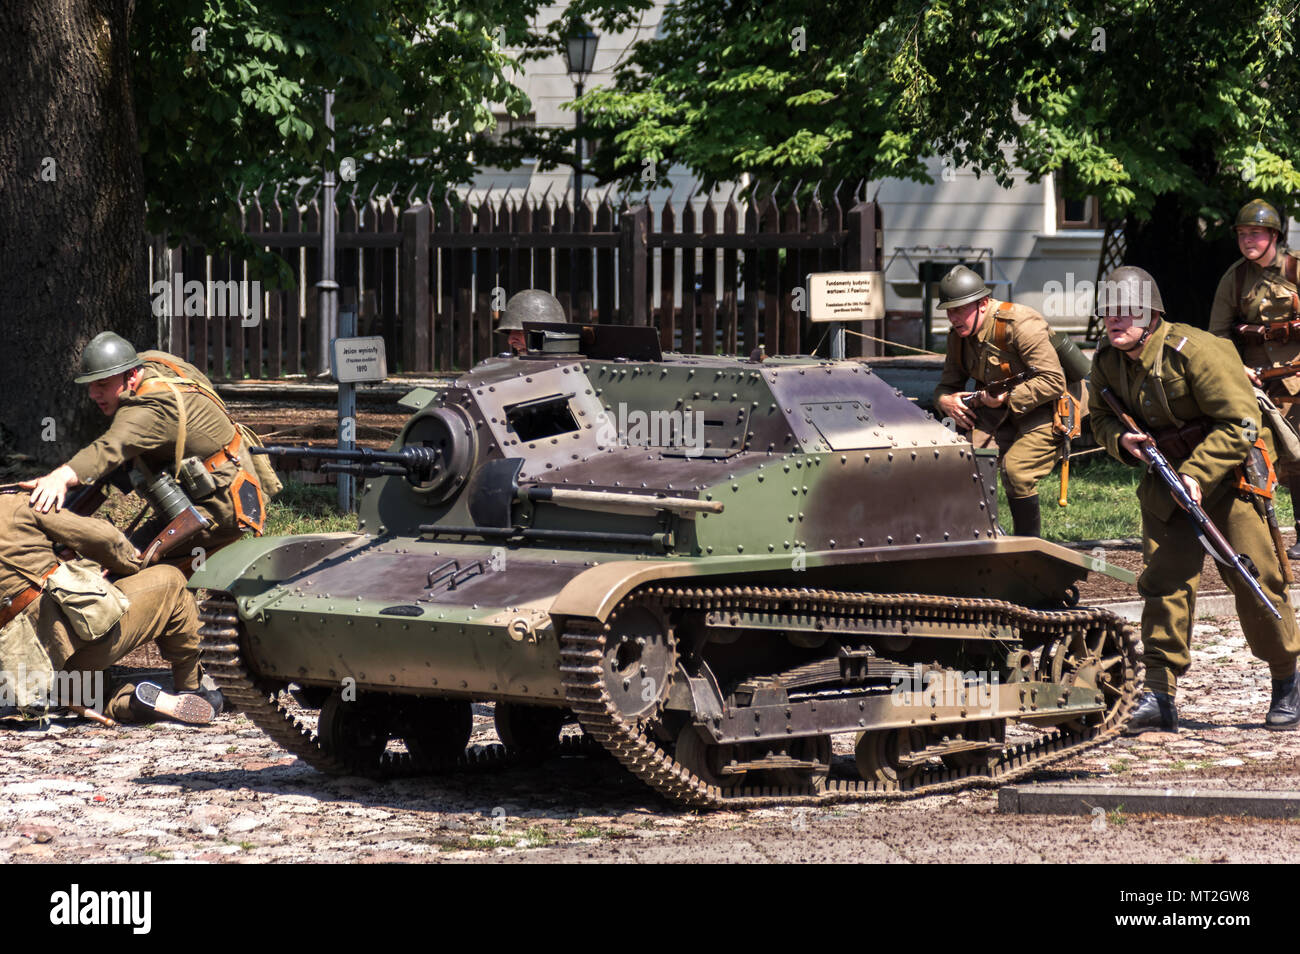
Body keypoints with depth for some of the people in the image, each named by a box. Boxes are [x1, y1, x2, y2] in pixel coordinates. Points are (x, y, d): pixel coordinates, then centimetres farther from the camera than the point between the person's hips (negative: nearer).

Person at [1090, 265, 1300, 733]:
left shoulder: (1194, 351, -24)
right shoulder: (1107, 361, -3)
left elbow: (1240, 423, -22)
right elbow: (1100, 415, 14)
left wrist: (1196, 474, -28)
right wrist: (1121, 439, -10)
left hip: (1226, 474, -5)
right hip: (1166, 479, 5)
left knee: (1254, 583, -3)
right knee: (1164, 582, -6)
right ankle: (1159, 695, -5)